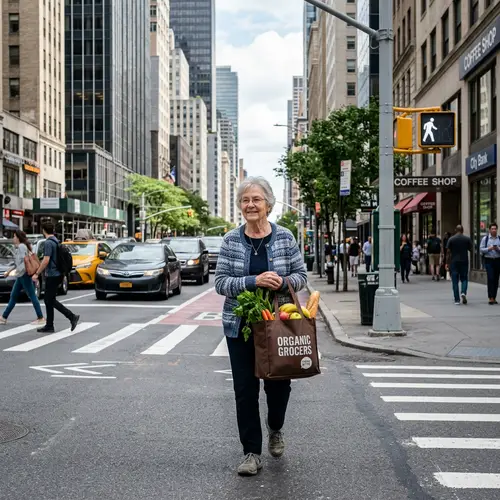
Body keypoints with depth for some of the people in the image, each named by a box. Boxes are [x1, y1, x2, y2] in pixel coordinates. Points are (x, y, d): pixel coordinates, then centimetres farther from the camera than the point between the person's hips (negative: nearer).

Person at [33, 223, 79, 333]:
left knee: (50, 301, -2)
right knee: (48, 300, 12)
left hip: (52, 275, -9)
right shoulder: (56, 242, 12)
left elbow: (46, 260, -23)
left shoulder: (48, 243, -16)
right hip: (57, 274, 9)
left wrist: (37, 273, -15)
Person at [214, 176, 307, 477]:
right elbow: (220, 282, -4)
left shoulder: (285, 237, 0)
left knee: (279, 383, 9)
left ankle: (275, 429, 41)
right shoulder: (231, 240, 0)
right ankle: (252, 453, 16)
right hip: (240, 325, 0)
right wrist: (253, 281, -20)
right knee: (245, 390, 2)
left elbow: (301, 275, 4)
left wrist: (283, 282, -18)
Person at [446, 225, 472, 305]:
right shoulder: (467, 239, -1)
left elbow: (448, 252, -4)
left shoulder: (451, 239, -3)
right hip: (464, 262, 1)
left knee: (455, 281, 4)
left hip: (454, 262, -1)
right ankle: (463, 292, -13)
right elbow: (471, 249, 7)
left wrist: (447, 263, 1)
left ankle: (457, 300, 3)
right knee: (464, 279, 13)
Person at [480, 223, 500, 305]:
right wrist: (489, 249, -14)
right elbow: (481, 249, 0)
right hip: (489, 260, -3)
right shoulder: (485, 239, 3)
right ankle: (490, 298, -11)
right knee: (490, 279, -12)